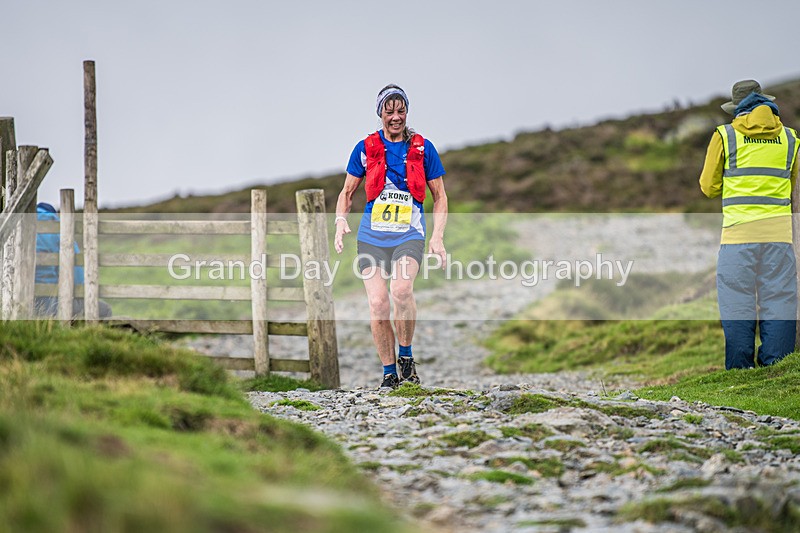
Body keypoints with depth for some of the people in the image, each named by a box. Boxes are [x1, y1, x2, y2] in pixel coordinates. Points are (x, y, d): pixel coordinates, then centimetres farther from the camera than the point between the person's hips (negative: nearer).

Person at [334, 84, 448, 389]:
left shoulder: (423, 148, 6)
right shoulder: (366, 148, 6)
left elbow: (440, 197, 11)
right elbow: (347, 192, 15)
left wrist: (438, 237, 0)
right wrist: (341, 221, -4)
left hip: (410, 235, -1)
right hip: (372, 235, 1)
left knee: (401, 289, -28)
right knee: (377, 303, -11)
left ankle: (406, 356, -7)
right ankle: (389, 373, 4)